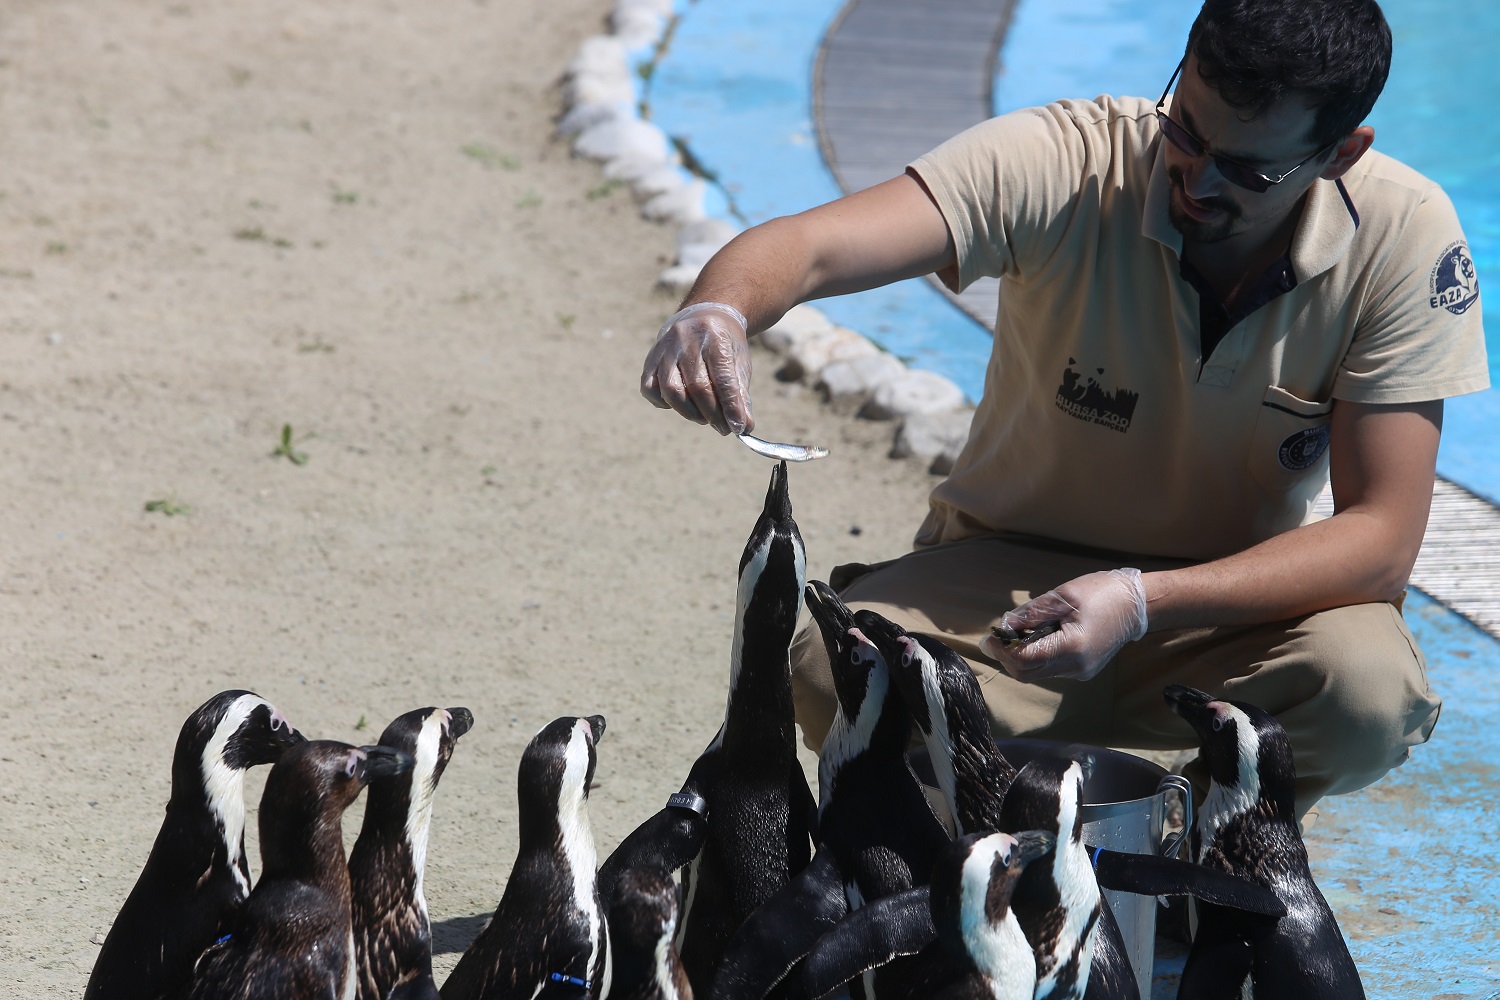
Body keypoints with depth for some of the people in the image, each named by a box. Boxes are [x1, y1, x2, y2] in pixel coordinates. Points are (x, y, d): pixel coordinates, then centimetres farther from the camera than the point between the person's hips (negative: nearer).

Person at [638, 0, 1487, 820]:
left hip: (1238, 597, 1)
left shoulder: (1404, 237, -19)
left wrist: (1140, 602, -33)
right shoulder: (1065, 163, -22)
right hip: (1010, 565, 0)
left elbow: (1382, 538, -19)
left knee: (1370, 689, -33)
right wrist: (720, 312, -58)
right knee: (835, 673, -31)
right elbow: (812, 247, -33)